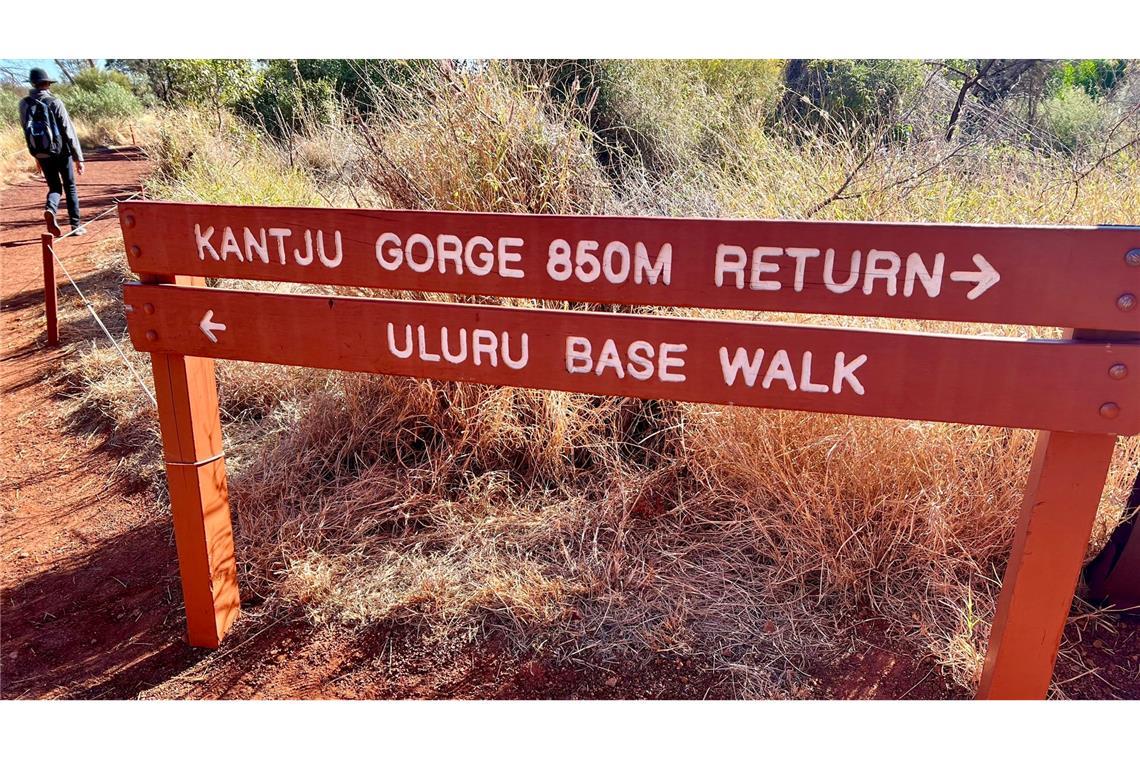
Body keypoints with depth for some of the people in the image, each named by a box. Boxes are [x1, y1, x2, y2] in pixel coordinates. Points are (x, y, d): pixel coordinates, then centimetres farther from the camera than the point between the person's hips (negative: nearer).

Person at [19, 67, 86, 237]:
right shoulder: (55, 102, -11)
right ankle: (76, 226, 9)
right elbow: (69, 131, -13)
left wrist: (37, 157, 20)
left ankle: (50, 210, -17)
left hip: (41, 154, 3)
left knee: (55, 187, 15)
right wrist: (78, 157, -10)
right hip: (61, 151, -3)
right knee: (70, 187, 10)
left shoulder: (24, 104, 2)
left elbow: (27, 130, 10)